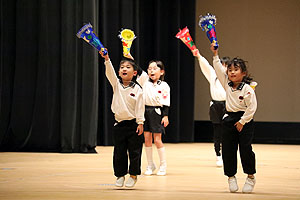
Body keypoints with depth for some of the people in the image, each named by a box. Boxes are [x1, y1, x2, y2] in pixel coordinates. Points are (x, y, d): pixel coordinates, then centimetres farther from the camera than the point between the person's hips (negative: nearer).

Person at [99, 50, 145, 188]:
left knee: (134, 151, 3)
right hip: (119, 124, 3)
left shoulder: (137, 89, -5)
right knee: (119, 151, 6)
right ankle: (120, 175, 18)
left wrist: (140, 123, -10)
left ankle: (133, 175, 16)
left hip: (133, 124, -3)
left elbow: (140, 107, -6)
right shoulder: (116, 84, 3)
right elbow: (110, 73, -13)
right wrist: (107, 60, -28)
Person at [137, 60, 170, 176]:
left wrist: (165, 116, -9)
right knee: (147, 139, 5)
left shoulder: (164, 86, -3)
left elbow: (166, 102, -3)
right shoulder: (145, 81, 5)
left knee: (157, 140, -4)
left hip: (157, 112, -4)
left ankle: (163, 166, 9)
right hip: (145, 111, 4)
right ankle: (150, 165, 15)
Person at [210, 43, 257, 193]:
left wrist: (242, 121, -14)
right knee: (228, 150, 4)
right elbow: (219, 70, 5)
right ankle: (231, 177, 18)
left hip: (244, 121, -6)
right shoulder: (227, 84, 5)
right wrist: (215, 55, -2)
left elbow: (252, 107, -15)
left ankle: (251, 177, 8)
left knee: (246, 149, -7)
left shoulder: (247, 89, -13)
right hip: (229, 120, 6)